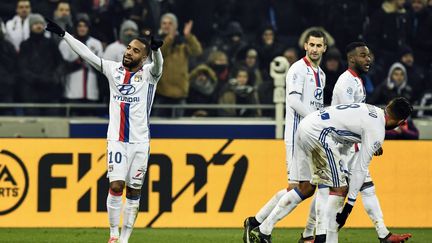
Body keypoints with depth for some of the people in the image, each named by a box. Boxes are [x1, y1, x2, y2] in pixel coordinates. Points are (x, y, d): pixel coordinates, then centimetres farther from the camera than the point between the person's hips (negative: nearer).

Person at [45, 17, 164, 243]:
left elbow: (157, 64, -23)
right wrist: (63, 34, 3)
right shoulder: (114, 69, 6)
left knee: (133, 191, 3)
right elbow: (87, 54, 7)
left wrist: (156, 48, -46)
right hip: (116, 140, 1)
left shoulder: (148, 74, -1)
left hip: (140, 142, -1)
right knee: (116, 186, -12)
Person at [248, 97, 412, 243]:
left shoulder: (369, 109, 19)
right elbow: (361, 168, -6)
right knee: (339, 189, -1)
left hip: (305, 126, 9)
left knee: (306, 188, 15)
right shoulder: (376, 131, -6)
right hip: (319, 133, -9)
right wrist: (350, 203, -3)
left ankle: (262, 230, 13)